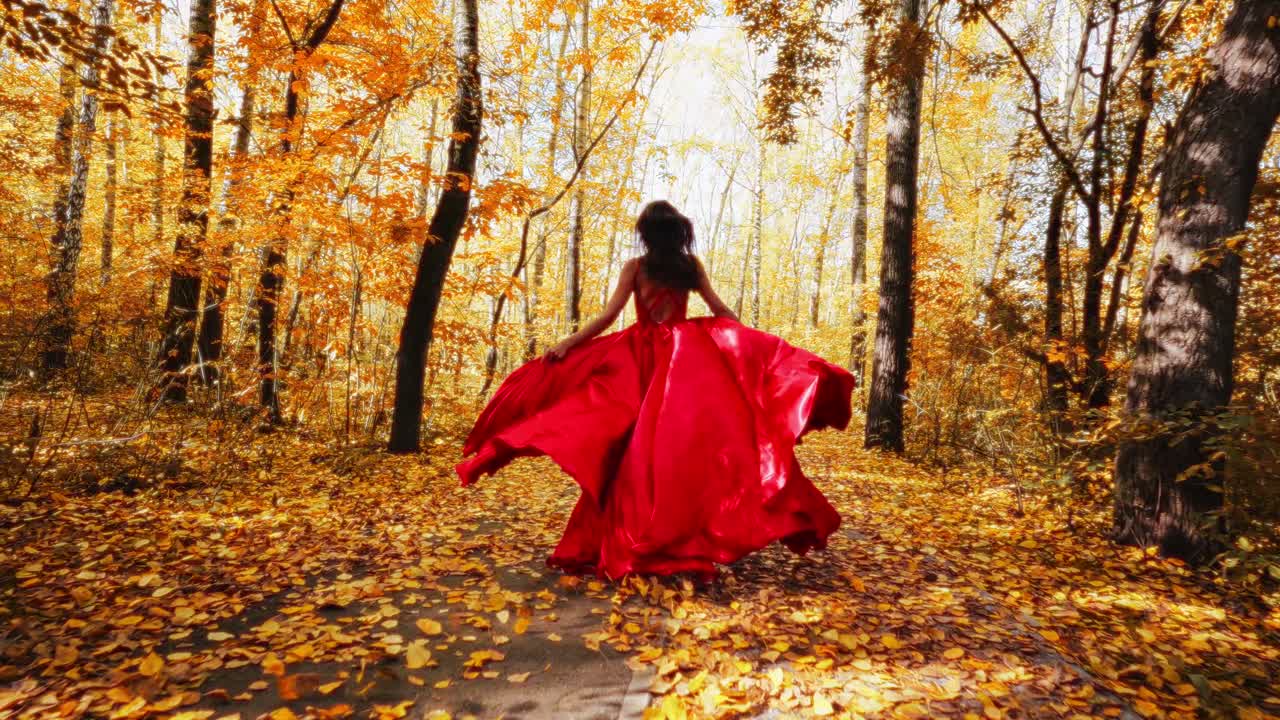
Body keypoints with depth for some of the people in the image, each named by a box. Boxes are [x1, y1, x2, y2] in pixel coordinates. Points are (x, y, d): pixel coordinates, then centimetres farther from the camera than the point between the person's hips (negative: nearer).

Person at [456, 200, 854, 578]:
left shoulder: (635, 267, 0)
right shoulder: (691, 266, 7)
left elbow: (608, 316, -6)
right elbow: (720, 310, 7)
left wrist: (567, 343, -4)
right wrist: (756, 341, 16)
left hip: (643, 357, -2)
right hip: (685, 355, 2)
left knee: (639, 446, 2)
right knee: (685, 441, 4)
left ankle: (628, 539, 7)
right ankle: (686, 533, 8)